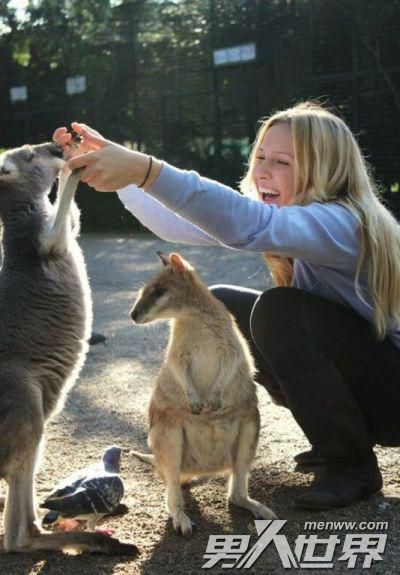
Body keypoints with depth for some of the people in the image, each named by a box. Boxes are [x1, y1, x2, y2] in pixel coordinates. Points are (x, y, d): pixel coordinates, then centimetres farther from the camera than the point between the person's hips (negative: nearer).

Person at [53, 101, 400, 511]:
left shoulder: (341, 223, -27)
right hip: (345, 376, 9)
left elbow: (245, 223, -48)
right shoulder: (289, 215, 0)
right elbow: (178, 225, -5)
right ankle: (338, 434, 10)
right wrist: (115, 167, -17)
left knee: (278, 311, -29)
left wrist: (146, 169, -55)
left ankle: (353, 466, -11)